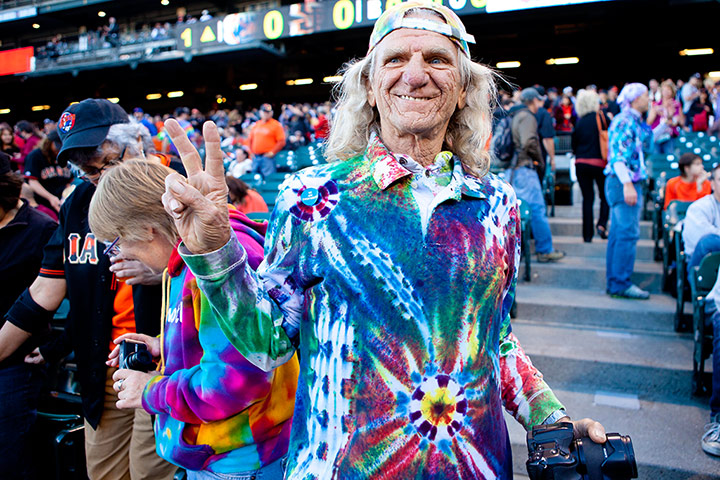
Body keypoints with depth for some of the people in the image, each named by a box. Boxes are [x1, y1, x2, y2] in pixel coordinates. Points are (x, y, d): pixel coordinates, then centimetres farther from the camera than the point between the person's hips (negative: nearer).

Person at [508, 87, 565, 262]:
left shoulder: (514, 115, 19)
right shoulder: (527, 116, -8)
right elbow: (529, 142, -21)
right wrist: (540, 161, -7)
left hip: (511, 170, 10)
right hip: (524, 169, -10)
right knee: (537, 209, -5)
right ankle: (545, 251, -1)